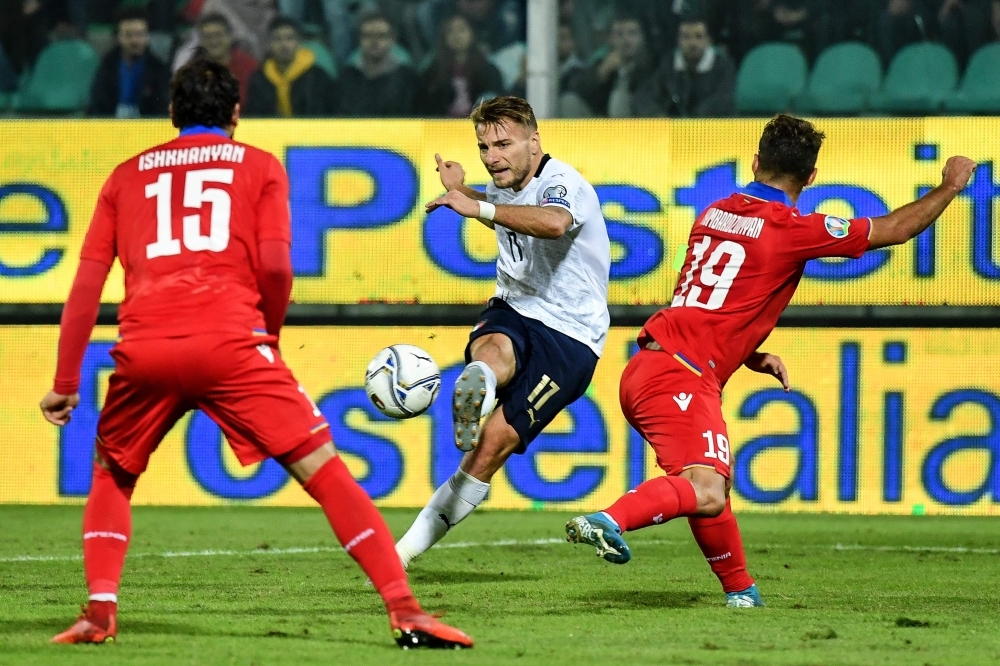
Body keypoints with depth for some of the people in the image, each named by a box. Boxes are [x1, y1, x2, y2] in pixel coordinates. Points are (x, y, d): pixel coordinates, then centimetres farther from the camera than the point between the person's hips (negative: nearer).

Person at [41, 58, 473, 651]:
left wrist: (66, 383, 20)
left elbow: (87, 283, 17)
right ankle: (405, 611, -9)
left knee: (113, 474, 26)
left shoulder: (128, 175, 22)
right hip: (230, 341, -2)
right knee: (324, 469, 1)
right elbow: (275, 266, 3)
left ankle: (100, 611, 7)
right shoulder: (259, 165, 16)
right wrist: (272, 332, 20)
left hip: (143, 349, 2)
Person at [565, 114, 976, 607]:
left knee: (713, 479, 24)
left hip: (646, 364, 9)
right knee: (705, 491, -21)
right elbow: (894, 229, 0)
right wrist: (950, 186, 13)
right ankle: (609, 521, -39)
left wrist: (749, 356, 27)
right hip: (682, 377, -9)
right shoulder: (790, 229, -7)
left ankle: (739, 588, 29)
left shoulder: (715, 213, 15)